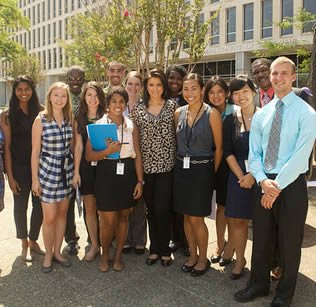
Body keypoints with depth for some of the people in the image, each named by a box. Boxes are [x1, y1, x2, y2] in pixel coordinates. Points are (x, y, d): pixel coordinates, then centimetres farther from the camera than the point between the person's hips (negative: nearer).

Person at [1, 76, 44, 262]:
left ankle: (33, 241, 28)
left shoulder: (41, 111, 4)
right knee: (21, 205, 9)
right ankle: (25, 245, 27)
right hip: (19, 166, -2)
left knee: (40, 204, 7)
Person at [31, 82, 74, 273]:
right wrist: (35, 179, -6)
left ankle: (57, 251, 28)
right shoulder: (41, 120, -8)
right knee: (49, 217, 1)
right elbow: (35, 151, -5)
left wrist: (75, 171, 7)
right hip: (48, 171, -4)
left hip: (67, 171, 4)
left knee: (62, 213, 12)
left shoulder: (70, 119, 4)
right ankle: (48, 255, 21)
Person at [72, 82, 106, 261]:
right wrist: (76, 171, 3)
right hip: (86, 167, 3)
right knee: (90, 208, 8)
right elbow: (79, 146, 7)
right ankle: (94, 245, 21)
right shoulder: (80, 119, 9)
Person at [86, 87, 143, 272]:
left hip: (128, 175, 3)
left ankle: (118, 255, 27)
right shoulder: (98, 125, 0)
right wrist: (107, 151, -21)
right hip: (106, 175, -2)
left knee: (123, 216, 11)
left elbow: (138, 156, 6)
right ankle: (105, 254, 24)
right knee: (108, 220, -1)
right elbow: (89, 155, -4)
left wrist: (140, 181, 1)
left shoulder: (131, 126, 6)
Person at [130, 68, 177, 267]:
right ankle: (155, 249, 26)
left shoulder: (172, 106, 4)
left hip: (167, 165, -2)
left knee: (162, 209, -6)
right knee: (151, 210, 10)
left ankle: (165, 250, 15)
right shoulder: (138, 110, 8)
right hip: (147, 166, 2)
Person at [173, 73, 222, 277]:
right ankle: (193, 255, 30)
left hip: (202, 169, -5)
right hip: (181, 168, 5)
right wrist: (182, 161, 9)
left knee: (196, 219, 0)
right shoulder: (179, 113, 6)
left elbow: (219, 147, -6)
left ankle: (203, 259, 21)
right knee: (187, 216, 12)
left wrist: (212, 173, -5)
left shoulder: (212, 114, -8)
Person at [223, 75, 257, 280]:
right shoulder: (231, 120, 5)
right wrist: (241, 176, -7)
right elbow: (228, 152, 3)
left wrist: (253, 175, -12)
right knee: (237, 220, 4)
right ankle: (240, 259, 22)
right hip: (239, 175, 2)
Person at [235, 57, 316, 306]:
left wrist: (277, 186, -16)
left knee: (289, 242, 10)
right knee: (261, 238, 14)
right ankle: (259, 284, 35)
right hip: (264, 183, 4)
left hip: (291, 185, -4)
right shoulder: (262, 113, 9)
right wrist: (263, 181, -10)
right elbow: (254, 152, 5)